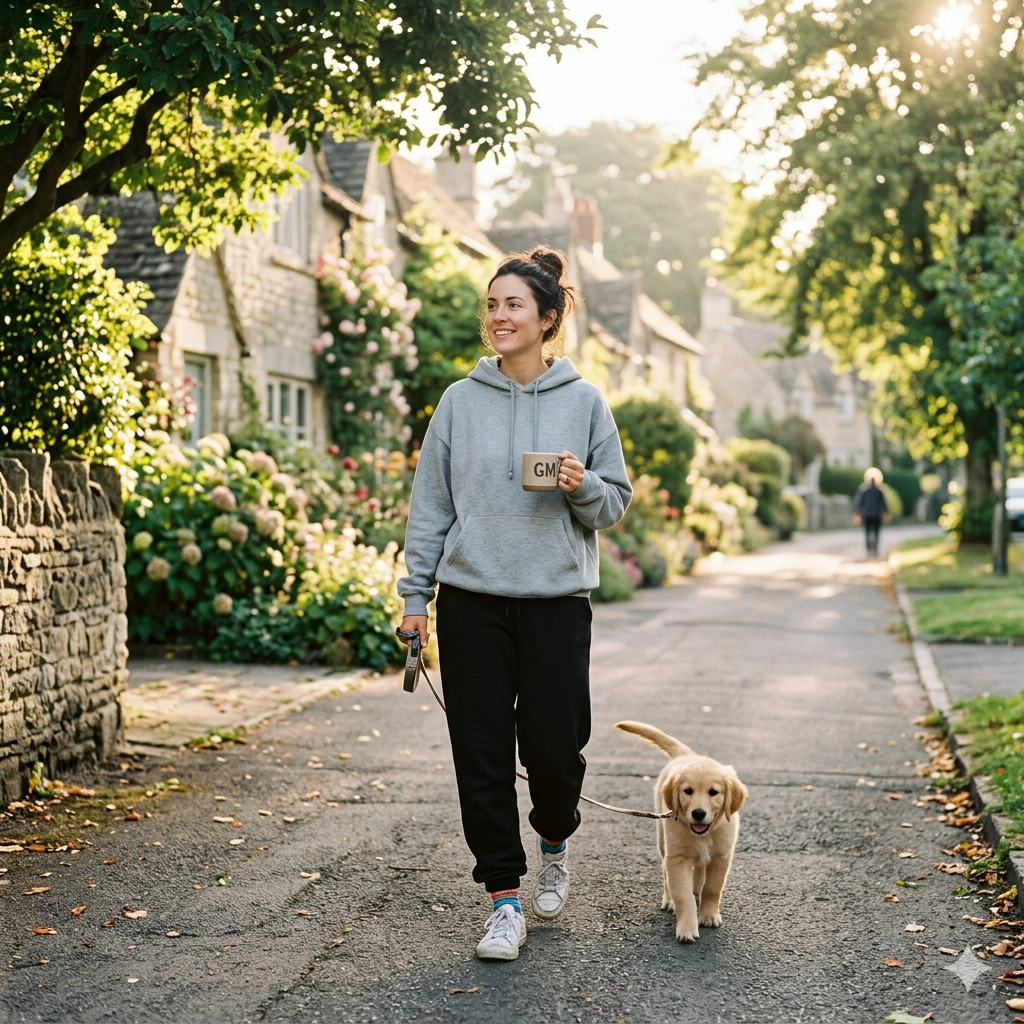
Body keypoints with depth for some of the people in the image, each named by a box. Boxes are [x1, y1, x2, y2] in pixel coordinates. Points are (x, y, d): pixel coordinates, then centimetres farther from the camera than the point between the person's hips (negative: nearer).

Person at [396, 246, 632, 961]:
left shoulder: (584, 402, 4)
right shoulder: (461, 401, 6)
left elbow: (616, 501, 7)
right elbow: (431, 503, 7)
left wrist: (584, 487, -15)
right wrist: (415, 594, 3)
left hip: (558, 600, -1)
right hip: (472, 600, 1)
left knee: (554, 744, 0)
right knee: (483, 751, 1)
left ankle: (555, 843, 33)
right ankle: (505, 899, 13)